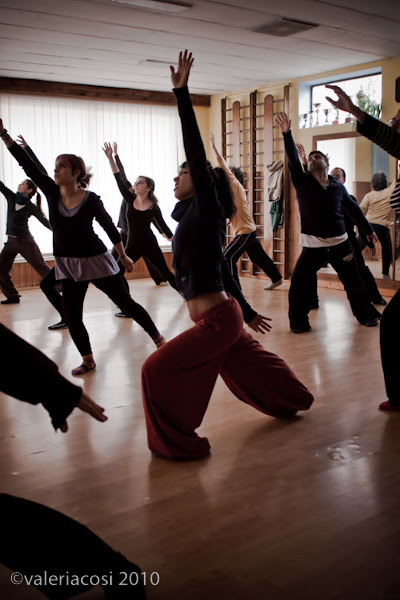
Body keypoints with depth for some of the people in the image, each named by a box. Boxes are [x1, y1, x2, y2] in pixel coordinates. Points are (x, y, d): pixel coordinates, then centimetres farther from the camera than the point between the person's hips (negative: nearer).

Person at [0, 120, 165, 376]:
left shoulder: (91, 200, -13)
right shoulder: (52, 192, -3)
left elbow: (110, 227, -1)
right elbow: (27, 164, -7)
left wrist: (123, 256, 8)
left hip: (95, 260, -5)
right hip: (67, 265, 5)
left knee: (126, 302, 3)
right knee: (72, 317, 5)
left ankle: (158, 338, 19)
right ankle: (88, 360, 22)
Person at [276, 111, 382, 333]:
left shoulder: (338, 187, 5)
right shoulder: (301, 182, 1)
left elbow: (353, 209, 18)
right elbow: (292, 159, -13)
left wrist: (368, 229, 23)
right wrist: (286, 133, -25)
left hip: (339, 243, 2)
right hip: (312, 245, -1)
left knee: (354, 282, 10)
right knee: (298, 285, -10)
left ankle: (365, 315, 30)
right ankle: (298, 322, 5)